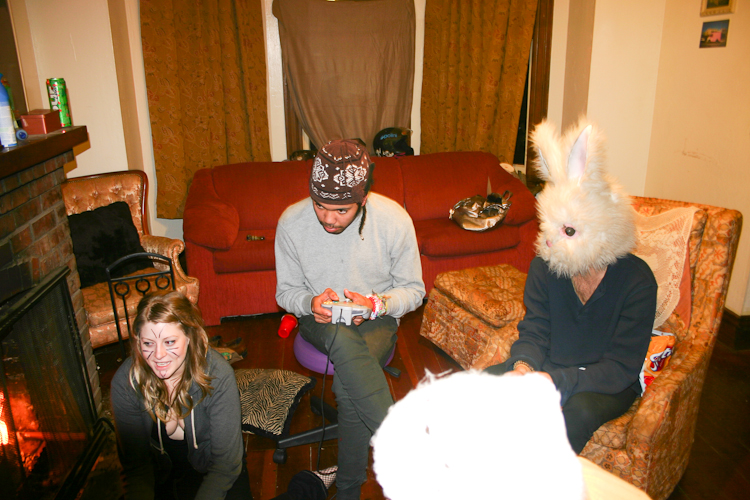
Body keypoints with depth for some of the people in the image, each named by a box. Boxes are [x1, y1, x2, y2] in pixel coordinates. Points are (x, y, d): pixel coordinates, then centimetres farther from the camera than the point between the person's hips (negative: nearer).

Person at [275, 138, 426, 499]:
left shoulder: (394, 220, -16)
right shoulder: (291, 222, -13)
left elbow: (413, 289, -4)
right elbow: (286, 291, 1)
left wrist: (377, 304, -25)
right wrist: (311, 303, -23)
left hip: (376, 321, -1)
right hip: (319, 322, 1)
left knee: (349, 385, -31)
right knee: (344, 339, -37)